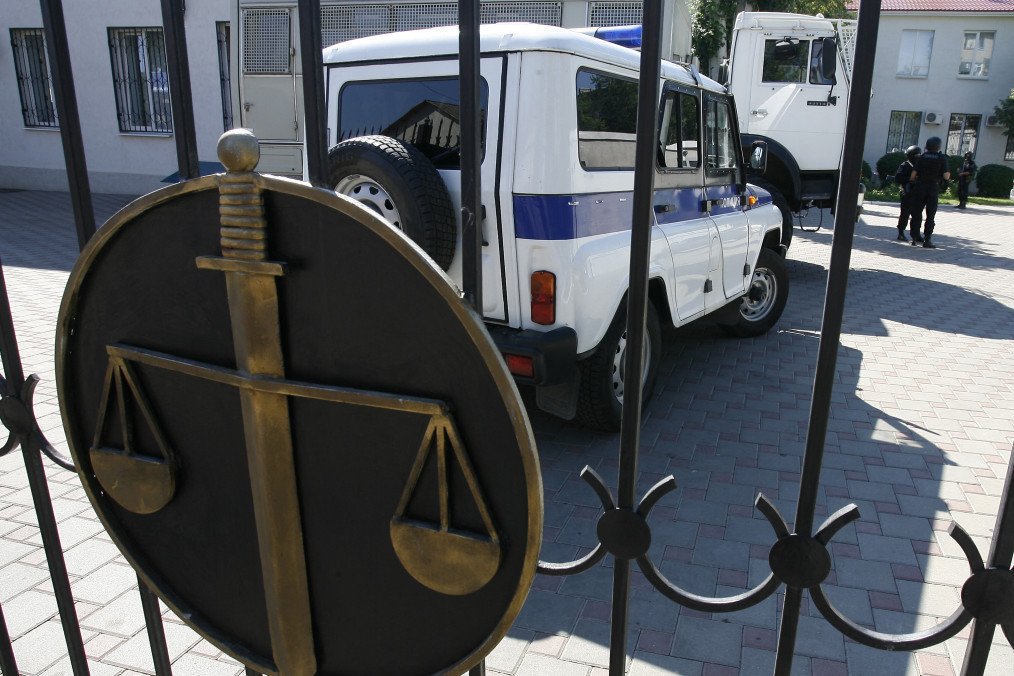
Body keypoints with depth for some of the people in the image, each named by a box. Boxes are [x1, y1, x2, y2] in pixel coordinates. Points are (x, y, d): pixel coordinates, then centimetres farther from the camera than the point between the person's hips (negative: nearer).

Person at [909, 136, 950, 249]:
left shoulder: (921, 157, 1)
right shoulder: (942, 158, -4)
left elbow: (913, 174, -3)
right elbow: (946, 176, -8)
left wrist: (913, 182, 15)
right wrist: (948, 174, 14)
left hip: (920, 188, 2)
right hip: (933, 189, -2)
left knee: (916, 214, 8)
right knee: (930, 216, 3)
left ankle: (914, 238, 8)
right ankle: (927, 240, 1)